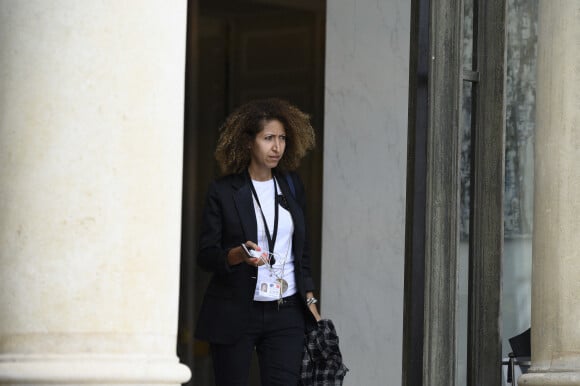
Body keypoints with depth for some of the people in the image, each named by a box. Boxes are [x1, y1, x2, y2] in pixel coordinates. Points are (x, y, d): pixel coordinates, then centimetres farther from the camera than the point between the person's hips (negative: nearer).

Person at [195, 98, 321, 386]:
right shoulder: (223, 192, -2)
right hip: (234, 314, -3)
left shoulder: (291, 186, 11)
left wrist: (309, 298, 10)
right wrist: (238, 255, -24)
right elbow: (205, 255, -4)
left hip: (286, 313, 3)